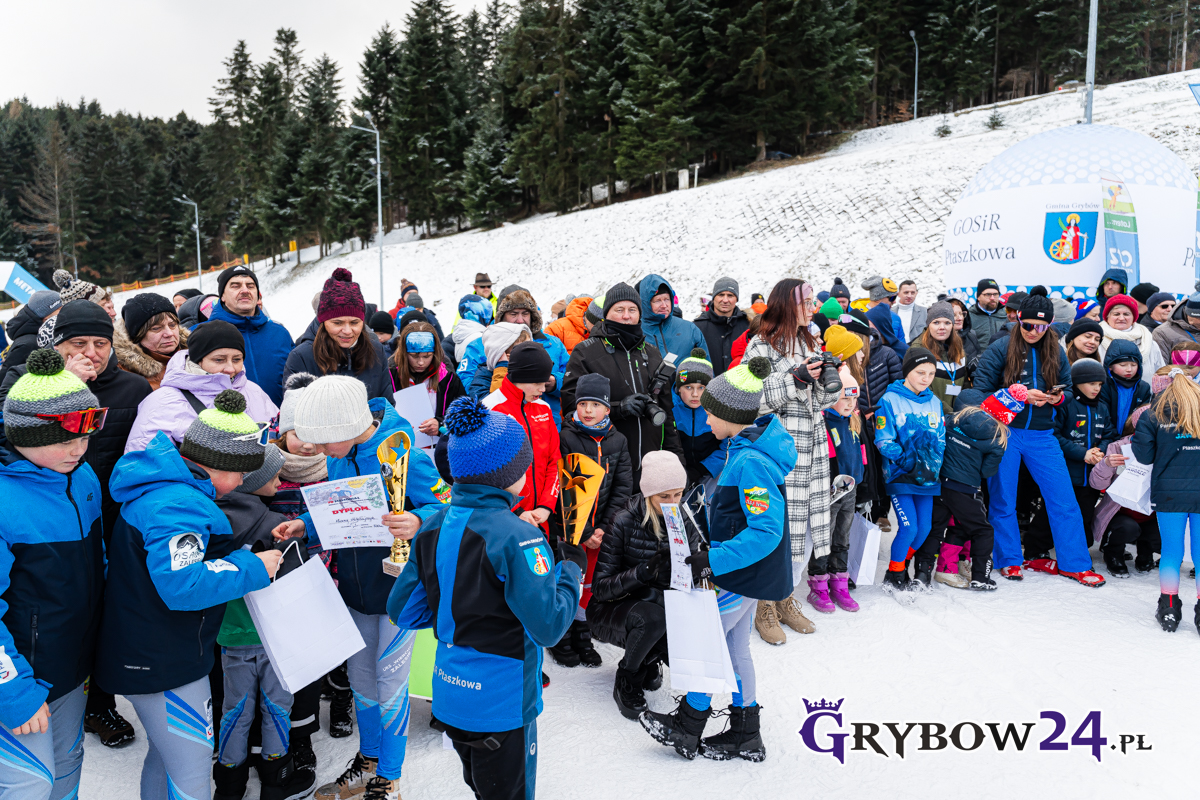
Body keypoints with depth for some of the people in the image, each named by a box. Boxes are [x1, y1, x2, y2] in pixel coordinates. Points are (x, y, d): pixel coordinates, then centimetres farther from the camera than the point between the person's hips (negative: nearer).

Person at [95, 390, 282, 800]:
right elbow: (182, 585, -36)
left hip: (148, 653, 11)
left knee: (167, 753, 26)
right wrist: (253, 567, -25)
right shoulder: (179, 505, -26)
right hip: (160, 663, -11)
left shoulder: (162, 486, 8)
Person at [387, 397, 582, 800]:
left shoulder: (433, 527, -3)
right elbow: (548, 626, -26)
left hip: (449, 696, 7)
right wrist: (570, 573, -10)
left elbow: (402, 611, 2)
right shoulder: (517, 537, -25)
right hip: (501, 706, -7)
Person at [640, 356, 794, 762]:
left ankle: (688, 727, 23)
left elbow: (766, 531, -30)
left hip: (743, 574, -10)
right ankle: (745, 735, 32)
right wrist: (716, 555, 17)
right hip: (748, 570, 10)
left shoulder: (751, 462, -26)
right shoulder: (749, 448, 5)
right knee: (735, 648, 19)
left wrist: (715, 560, -30)